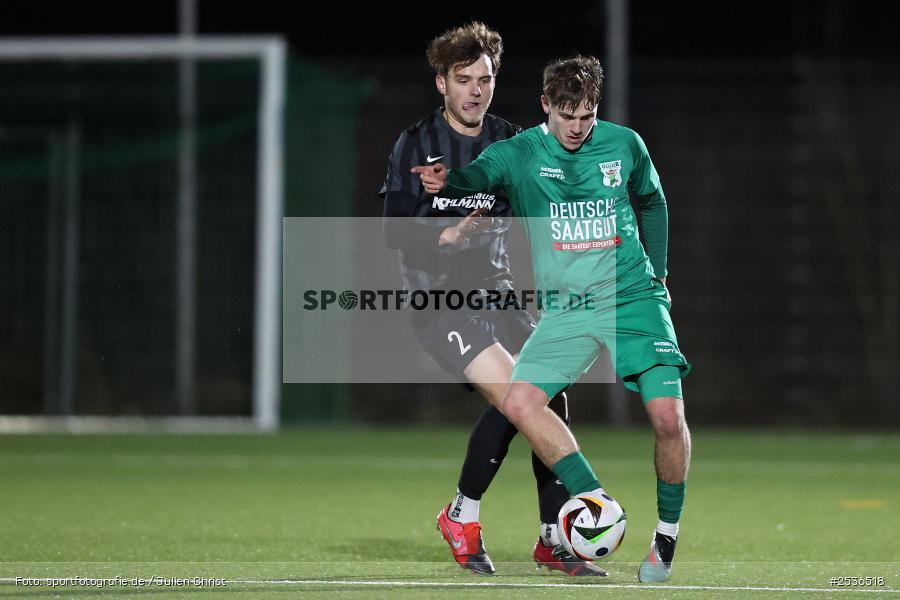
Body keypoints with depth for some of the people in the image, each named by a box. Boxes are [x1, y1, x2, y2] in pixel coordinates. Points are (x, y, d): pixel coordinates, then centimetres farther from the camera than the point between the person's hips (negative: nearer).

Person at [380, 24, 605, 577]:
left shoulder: (510, 143, 9)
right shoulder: (417, 145, -5)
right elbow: (396, 231, -11)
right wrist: (448, 235, -28)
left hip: (495, 291, 5)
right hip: (438, 297, -5)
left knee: (552, 395, -9)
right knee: (512, 394, -23)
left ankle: (555, 541, 3)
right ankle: (461, 516, -3)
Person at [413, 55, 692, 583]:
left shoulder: (625, 145, 2)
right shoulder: (520, 153, -2)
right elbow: (480, 175, -18)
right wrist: (446, 181, -41)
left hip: (634, 300, -1)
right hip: (566, 309, 1)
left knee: (668, 415, -16)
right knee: (519, 402, -19)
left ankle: (668, 535, 6)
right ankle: (597, 502, -6)